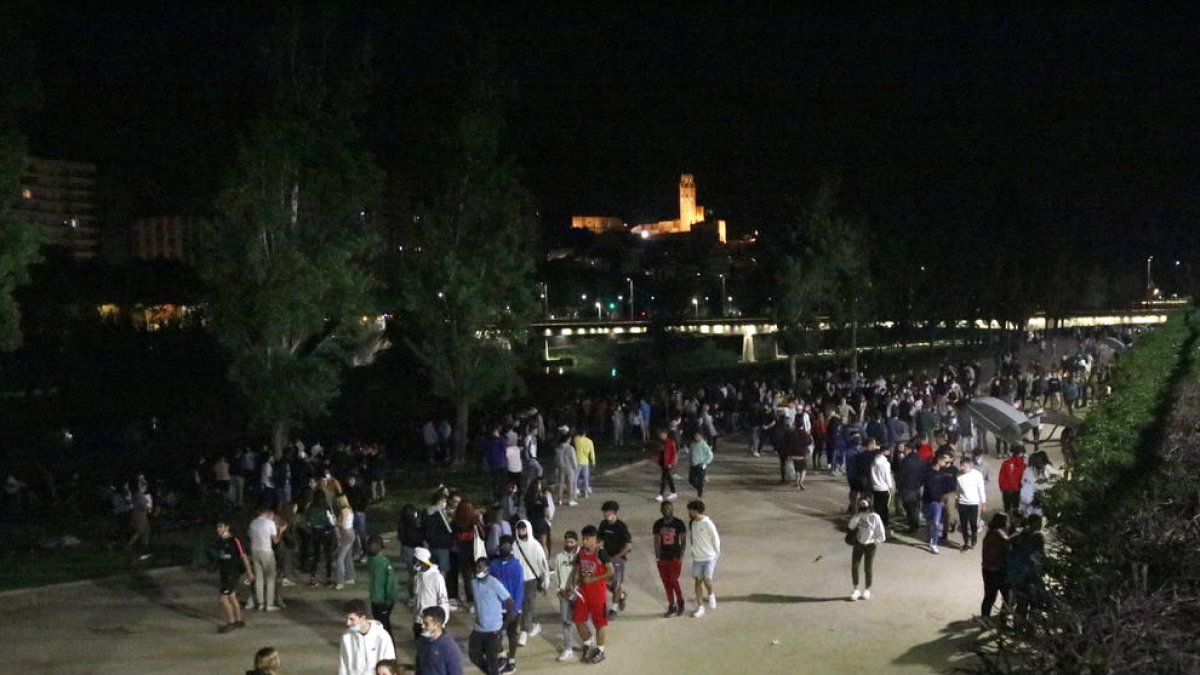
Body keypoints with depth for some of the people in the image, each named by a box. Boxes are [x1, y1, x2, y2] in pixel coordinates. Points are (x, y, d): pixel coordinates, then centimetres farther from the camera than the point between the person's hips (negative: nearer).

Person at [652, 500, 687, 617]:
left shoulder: (678, 523, -7)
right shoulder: (658, 524, 1)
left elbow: (683, 540, -3)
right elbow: (657, 541, 7)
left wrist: (681, 557, -8)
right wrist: (657, 557, 2)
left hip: (675, 557, -3)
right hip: (663, 558, 3)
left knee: (674, 581, -6)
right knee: (666, 583, 7)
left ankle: (680, 602, 17)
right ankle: (671, 606, 18)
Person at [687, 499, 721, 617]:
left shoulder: (708, 523, -17)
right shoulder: (691, 524, 0)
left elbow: (716, 539, -9)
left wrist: (716, 554, -3)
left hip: (709, 557, -6)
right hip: (697, 558, 6)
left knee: (707, 579, -18)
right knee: (697, 581, 8)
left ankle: (711, 595, 14)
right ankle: (700, 607, 18)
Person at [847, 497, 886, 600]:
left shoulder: (875, 517, -14)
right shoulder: (858, 515, -1)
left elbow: (881, 536, -9)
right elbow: (851, 526, -18)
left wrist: (874, 543, -12)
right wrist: (857, 515, -23)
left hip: (869, 545, -4)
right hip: (858, 544, 4)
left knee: (868, 568, 5)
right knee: (854, 567, 3)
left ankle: (867, 590, 25)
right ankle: (856, 590, 19)